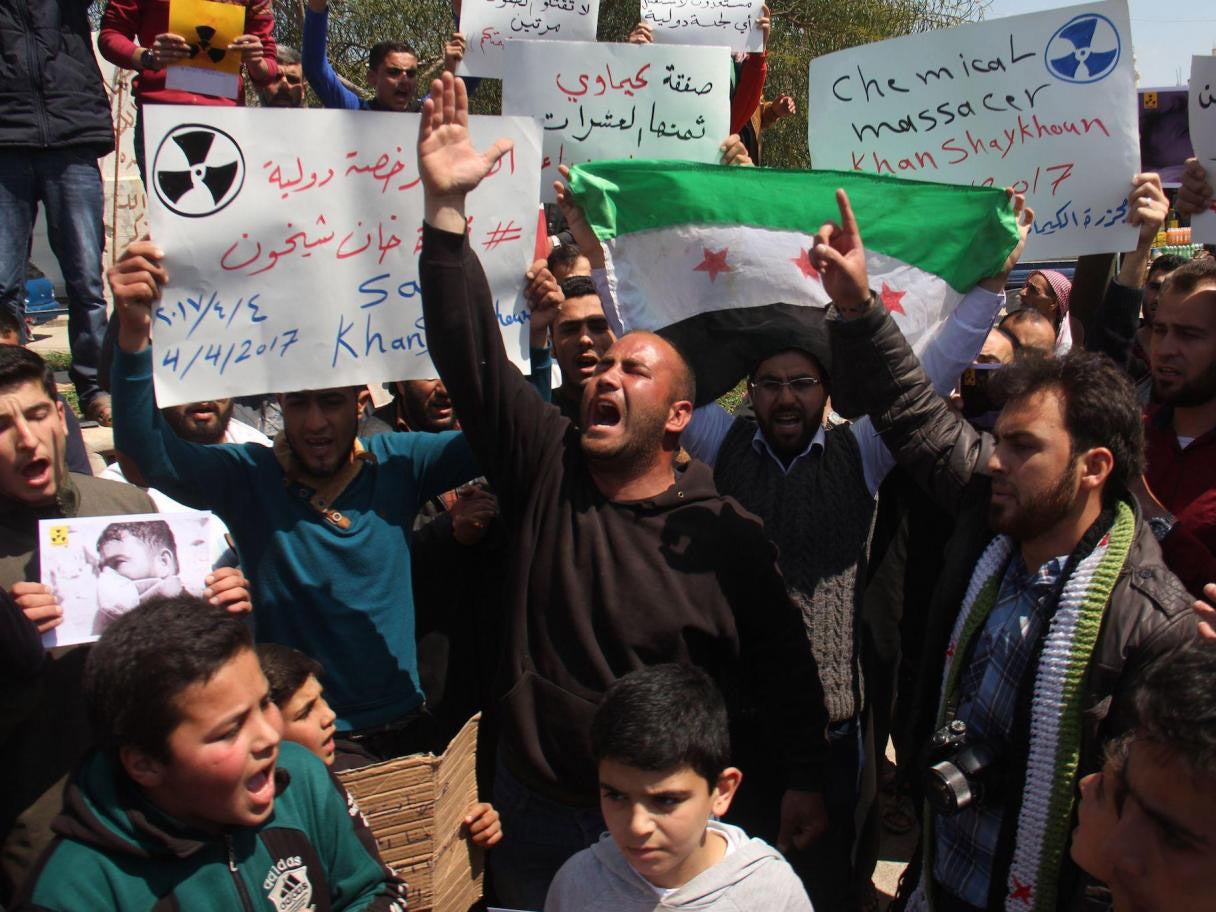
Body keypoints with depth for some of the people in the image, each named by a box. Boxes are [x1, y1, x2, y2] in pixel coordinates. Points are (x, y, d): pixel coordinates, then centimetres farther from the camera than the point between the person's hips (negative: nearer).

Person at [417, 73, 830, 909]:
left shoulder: (728, 537, -11)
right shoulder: (546, 467, -6)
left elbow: (781, 667, -3)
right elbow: (471, 355, -14)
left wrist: (807, 779, -4)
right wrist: (446, 206, -21)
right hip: (531, 809, 3)